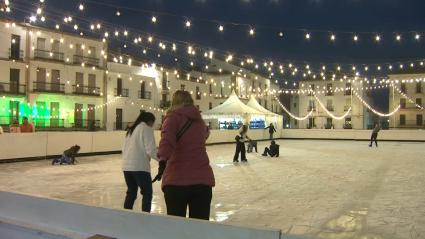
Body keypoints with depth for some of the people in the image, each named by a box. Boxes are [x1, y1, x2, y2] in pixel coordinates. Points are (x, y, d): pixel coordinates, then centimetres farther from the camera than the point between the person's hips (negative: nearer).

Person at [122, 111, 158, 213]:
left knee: (131, 192, 18)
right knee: (147, 193, 4)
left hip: (127, 166, 8)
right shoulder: (147, 129, -6)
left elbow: (124, 148, 19)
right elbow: (151, 150, -15)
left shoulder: (131, 129, 18)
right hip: (140, 166, -8)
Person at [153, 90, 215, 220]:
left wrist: (163, 160, -34)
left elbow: (167, 139, -20)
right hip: (202, 179, 4)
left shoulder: (174, 116, 1)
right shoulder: (199, 120, 16)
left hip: (176, 180, -4)